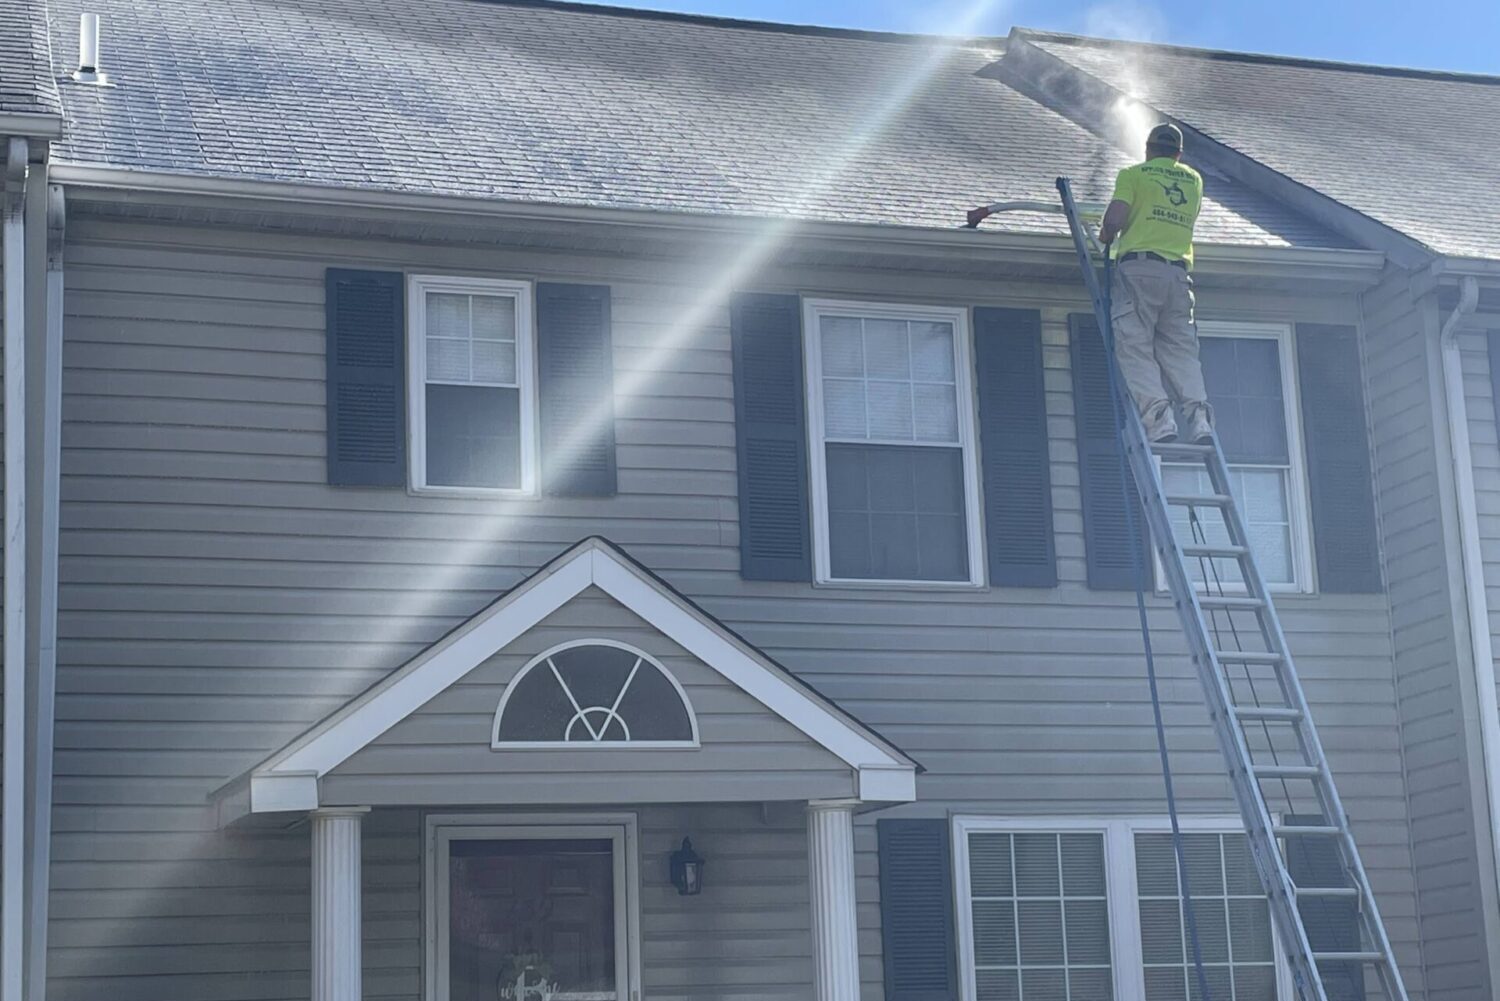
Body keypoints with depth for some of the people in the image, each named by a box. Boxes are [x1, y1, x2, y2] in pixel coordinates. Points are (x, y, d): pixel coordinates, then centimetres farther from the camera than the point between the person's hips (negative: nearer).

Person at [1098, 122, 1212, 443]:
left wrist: (1106, 236, 16)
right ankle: (1198, 416, -15)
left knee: (1135, 349, -7)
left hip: (1139, 266, -4)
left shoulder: (1133, 174, 6)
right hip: (1179, 271, 4)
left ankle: (1159, 418, -23)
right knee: (1181, 351, 4)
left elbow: (1114, 220, -5)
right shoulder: (1193, 180, 21)